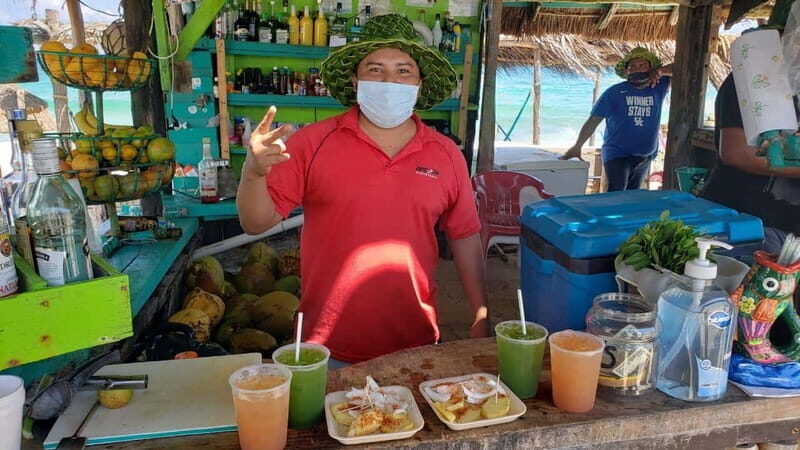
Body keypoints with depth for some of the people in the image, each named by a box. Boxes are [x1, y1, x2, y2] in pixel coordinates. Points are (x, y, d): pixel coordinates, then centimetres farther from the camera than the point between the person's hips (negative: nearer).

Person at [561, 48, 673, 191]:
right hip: (617, 155, -4)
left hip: (645, 157, 4)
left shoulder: (659, 87, 4)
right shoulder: (615, 92, -6)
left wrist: (661, 71, -15)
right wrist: (577, 147, -15)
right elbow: (593, 120, -9)